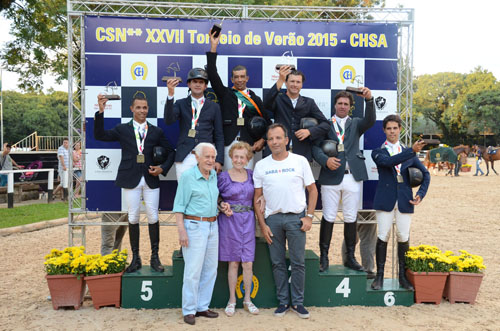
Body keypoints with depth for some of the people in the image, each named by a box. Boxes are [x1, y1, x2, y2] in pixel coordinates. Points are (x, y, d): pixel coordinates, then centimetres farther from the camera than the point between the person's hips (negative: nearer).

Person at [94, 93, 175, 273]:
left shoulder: (156, 131, 10)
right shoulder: (122, 129, 8)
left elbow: (170, 152, 14)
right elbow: (99, 135, -4)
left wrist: (163, 168, -3)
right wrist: (100, 112, -14)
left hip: (151, 179, 1)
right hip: (131, 179, 0)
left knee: (153, 217, 1)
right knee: (133, 218, 5)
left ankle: (155, 258, 13)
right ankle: (135, 258, 15)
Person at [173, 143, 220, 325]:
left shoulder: (214, 175, 9)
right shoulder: (187, 176, -9)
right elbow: (179, 206, -10)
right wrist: (181, 230, -16)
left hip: (212, 226, 7)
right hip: (194, 226, -7)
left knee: (210, 269, 10)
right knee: (193, 270, -5)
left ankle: (202, 307, 22)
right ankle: (189, 311, 8)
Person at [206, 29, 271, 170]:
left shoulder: (255, 99, 13)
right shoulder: (225, 94, 13)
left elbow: (267, 122, 14)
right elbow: (212, 74, 3)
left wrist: (263, 140, -1)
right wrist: (213, 47, -1)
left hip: (248, 145, 0)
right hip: (229, 144, 0)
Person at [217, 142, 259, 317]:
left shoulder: (251, 175, 6)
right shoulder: (223, 176, -3)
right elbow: (216, 197, 6)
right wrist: (223, 206, -12)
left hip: (248, 221, 2)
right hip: (230, 221, -2)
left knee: (248, 263, 4)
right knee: (233, 262, 5)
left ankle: (247, 300, 20)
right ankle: (232, 300, 20)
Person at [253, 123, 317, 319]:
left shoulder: (300, 161, 1)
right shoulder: (261, 165, 4)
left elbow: (312, 190, 5)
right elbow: (256, 199, 7)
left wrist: (309, 216, -3)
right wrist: (263, 225, 1)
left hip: (296, 217, -1)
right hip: (273, 218, 2)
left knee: (298, 262, 2)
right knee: (278, 263, 8)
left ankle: (298, 302, 16)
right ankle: (283, 302, 21)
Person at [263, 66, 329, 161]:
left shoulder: (309, 103, 14)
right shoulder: (278, 99, 8)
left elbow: (325, 125, 10)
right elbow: (267, 104, -16)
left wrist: (309, 131, -9)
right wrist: (280, 80, -25)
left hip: (302, 154, 2)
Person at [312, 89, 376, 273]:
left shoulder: (356, 124, 14)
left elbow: (370, 121, -6)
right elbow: (315, 146, 0)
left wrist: (369, 100, -21)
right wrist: (325, 160, -19)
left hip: (352, 177, 2)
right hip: (331, 176, -2)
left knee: (351, 218, 7)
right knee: (328, 218, 1)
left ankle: (350, 258, 18)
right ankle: (323, 257, 10)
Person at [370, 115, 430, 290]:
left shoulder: (408, 152, 14)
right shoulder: (378, 152, 4)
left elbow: (425, 173, 18)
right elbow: (388, 161, -18)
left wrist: (421, 194, 5)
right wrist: (412, 151, -27)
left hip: (404, 200, 2)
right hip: (385, 200, -2)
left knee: (403, 238, 4)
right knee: (383, 237, -1)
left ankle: (402, 276, 14)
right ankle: (379, 276, 8)